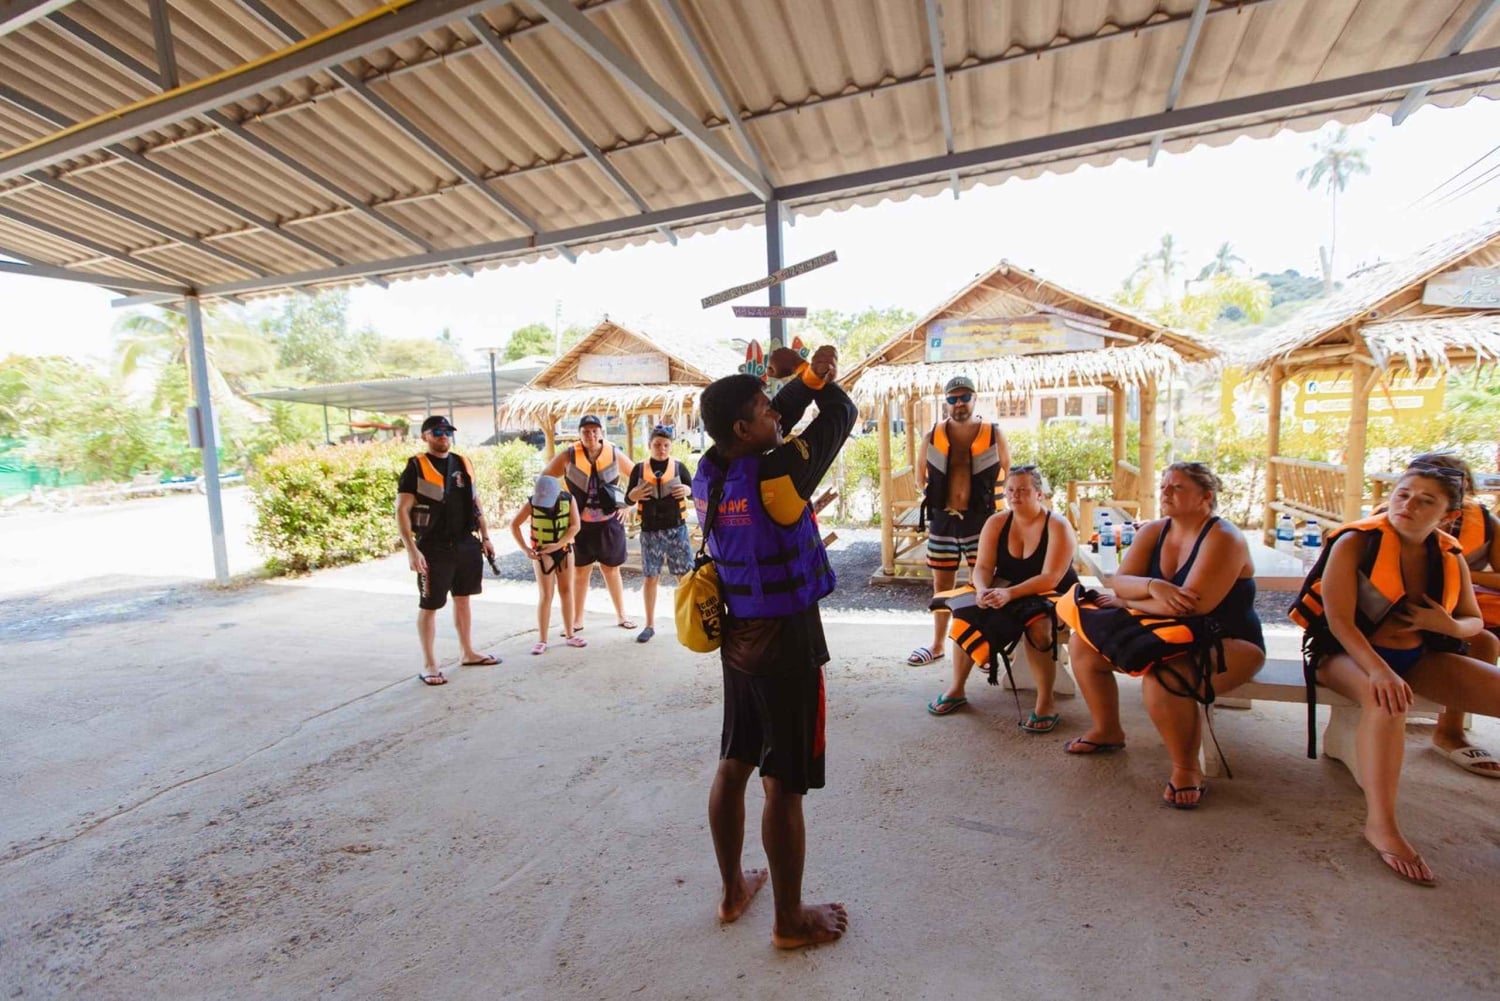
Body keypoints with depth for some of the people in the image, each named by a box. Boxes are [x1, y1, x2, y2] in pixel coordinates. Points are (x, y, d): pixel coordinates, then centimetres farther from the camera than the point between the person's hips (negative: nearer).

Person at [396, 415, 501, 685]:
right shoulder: (416, 468, -8)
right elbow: (401, 510, -12)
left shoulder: (463, 464, 9)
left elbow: (475, 502, 16)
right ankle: (429, 665, 14)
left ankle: (469, 652, 28)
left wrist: (485, 536, 12)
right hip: (433, 547, -5)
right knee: (429, 606, 3)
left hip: (466, 544, 6)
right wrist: (412, 549, -18)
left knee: (463, 600, 16)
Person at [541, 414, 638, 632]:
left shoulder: (615, 455, -3)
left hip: (609, 523, 0)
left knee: (611, 570, 11)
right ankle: (577, 620, 20)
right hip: (580, 524, 0)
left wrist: (627, 504, 1)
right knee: (580, 572, 9)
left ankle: (621, 615, 24)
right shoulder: (568, 456, -5)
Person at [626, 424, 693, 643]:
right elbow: (628, 498, 8)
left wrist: (687, 490, -16)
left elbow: (694, 491, 7)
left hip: (676, 528, -1)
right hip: (650, 531, 1)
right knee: (650, 576, 7)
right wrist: (634, 495, -15)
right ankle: (650, 625, 18)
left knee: (686, 574, 2)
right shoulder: (640, 468, 5)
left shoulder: (678, 466, 3)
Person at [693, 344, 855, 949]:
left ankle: (733, 889, 39)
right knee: (784, 785, 6)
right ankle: (790, 920, 25)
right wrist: (814, 376, 8)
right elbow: (840, 415, -6)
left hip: (737, 640, 8)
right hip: (787, 644, -7)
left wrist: (798, 380, 4)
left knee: (733, 766, 19)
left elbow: (780, 420, 12)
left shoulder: (708, 472, -2)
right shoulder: (774, 473, -21)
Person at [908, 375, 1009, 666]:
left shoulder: (993, 434, -1)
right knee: (942, 584, 11)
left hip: (980, 520, -2)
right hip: (942, 520, 2)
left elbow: (1009, 475, 8)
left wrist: (993, 503, 2)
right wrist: (933, 501, 7)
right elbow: (921, 474, 14)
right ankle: (937, 645, 23)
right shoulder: (933, 436, 2)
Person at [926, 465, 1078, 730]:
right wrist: (983, 590, -31)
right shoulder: (996, 523, -3)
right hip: (1006, 594, 5)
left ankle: (1045, 705, -19)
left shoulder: (1058, 527, -16)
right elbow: (983, 567, -8)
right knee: (965, 615, -18)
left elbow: (1051, 579, -25)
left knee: (1037, 628, -36)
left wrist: (1011, 593, -38)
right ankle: (956, 690, -2)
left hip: (1052, 597, -4)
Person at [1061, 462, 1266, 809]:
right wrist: (1152, 587, -30)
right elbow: (1119, 581, -7)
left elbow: (1193, 605, -28)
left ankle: (1186, 769, -11)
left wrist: (1128, 601, -16)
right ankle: (1107, 730, 17)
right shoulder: (1153, 532, 2)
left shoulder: (1222, 538, -18)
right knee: (1083, 643, 0)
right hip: (1171, 633, 8)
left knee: (1161, 677, -36)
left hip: (1228, 643, -8)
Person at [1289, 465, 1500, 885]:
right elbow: (1339, 620, -21)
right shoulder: (1355, 543, -13)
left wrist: (1449, 626, -10)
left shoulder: (1450, 557, 5)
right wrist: (1379, 670, -35)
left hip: (1420, 658, 7)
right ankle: (1380, 824, -33)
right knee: (1386, 700, -38)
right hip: (1349, 653, -7)